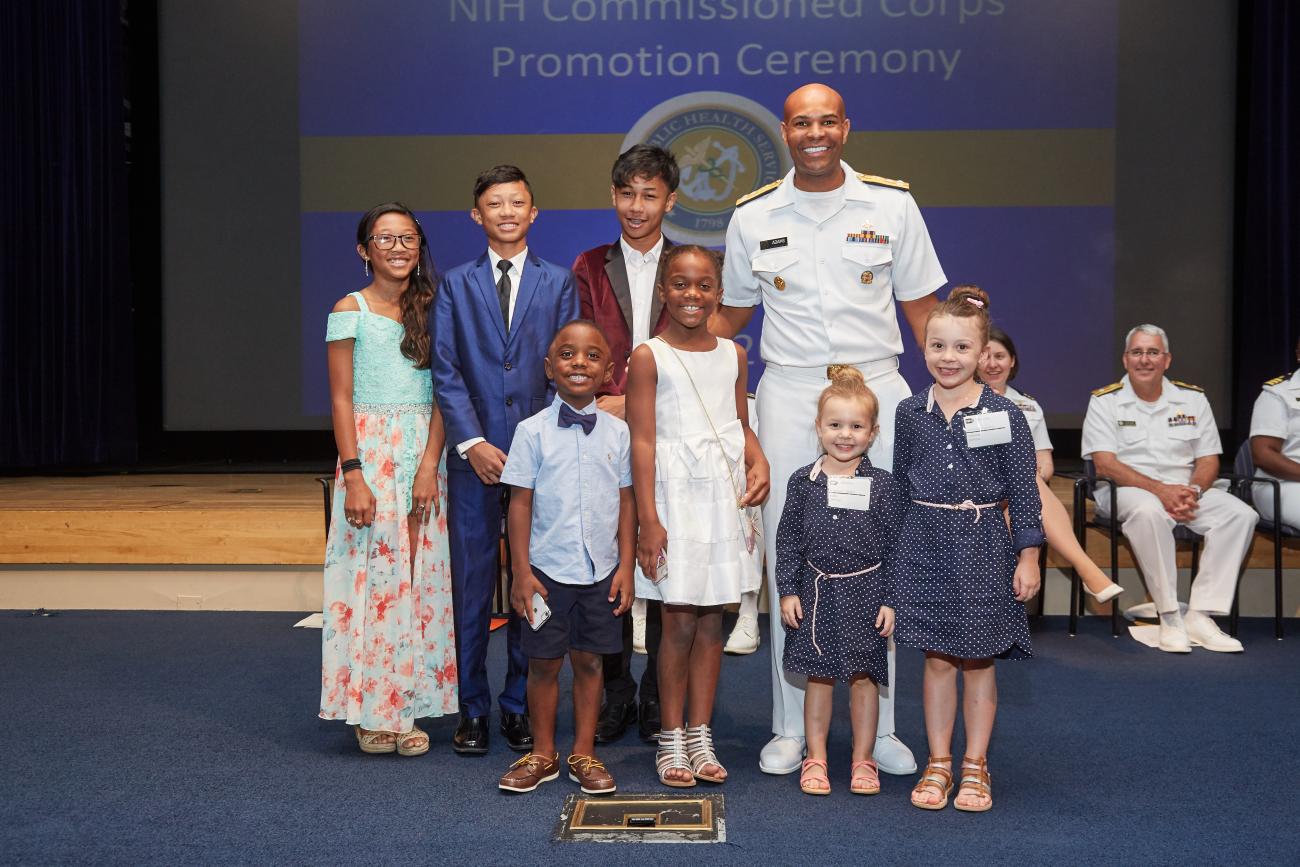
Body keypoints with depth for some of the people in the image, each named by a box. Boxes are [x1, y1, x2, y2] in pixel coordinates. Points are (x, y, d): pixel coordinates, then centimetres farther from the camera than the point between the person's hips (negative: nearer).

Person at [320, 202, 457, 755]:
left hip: (424, 455, 3)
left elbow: (440, 397, 4)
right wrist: (353, 475, -12)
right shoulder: (351, 310, 2)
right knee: (372, 578, -2)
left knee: (422, 579, 3)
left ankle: (409, 706, 13)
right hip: (370, 453, -3)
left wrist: (429, 467, -8)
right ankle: (372, 712, 9)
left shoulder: (430, 309, 10)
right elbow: (341, 399, -3)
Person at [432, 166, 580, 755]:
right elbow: (446, 370, 2)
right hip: (474, 458, 0)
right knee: (472, 585, 3)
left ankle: (520, 706, 18)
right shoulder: (456, 285, 9)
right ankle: (472, 709, 15)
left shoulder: (558, 283, 9)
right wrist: (472, 443, -9)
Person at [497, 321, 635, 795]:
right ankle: (542, 754, 24)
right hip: (548, 569, -1)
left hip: (601, 570, 2)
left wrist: (626, 567, 1)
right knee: (544, 662, 8)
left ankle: (584, 754, 23)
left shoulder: (617, 431, 2)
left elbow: (627, 503, 5)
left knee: (589, 660, 10)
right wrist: (521, 572, -7)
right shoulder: (533, 431, -5)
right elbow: (520, 504, -4)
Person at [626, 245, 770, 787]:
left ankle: (700, 735, 19)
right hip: (676, 494, -4)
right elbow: (643, 441, -9)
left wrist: (759, 463, -4)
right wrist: (648, 519, -14)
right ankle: (671, 738, 14)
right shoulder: (649, 357, -5)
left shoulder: (733, 355, 10)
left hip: (724, 493, 4)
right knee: (680, 621, -1)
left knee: (712, 620, 8)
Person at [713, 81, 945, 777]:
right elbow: (729, 314, 16)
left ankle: (879, 730, 15)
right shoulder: (753, 216, 7)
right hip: (788, 394, 1)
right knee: (787, 561, 3)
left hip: (877, 388, 0)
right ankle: (790, 728, 15)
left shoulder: (891, 204, 4)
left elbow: (922, 308, 7)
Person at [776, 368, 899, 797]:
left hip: (866, 591, -1)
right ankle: (815, 759, 20)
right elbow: (788, 540, 4)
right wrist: (788, 591, -1)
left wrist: (890, 599, -3)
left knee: (864, 677, 6)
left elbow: (894, 545, 0)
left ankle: (862, 760, 19)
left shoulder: (882, 484, -2)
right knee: (818, 676, 8)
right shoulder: (803, 481, 0)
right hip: (817, 590, 1)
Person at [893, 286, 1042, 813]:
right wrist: (901, 546, 11)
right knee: (937, 660, 8)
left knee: (979, 661, 7)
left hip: (983, 544, -2)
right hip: (926, 545, 2)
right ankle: (938, 765, 20)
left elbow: (1023, 491, -3)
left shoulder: (1004, 414, -5)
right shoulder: (910, 413, 3)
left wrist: (1028, 556, -5)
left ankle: (975, 767, 20)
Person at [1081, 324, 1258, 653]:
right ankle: (1170, 617, -30)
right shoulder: (1105, 401, 1)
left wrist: (1192, 491, -14)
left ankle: (1200, 616, -23)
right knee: (1149, 511, -38)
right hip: (1128, 490, -4)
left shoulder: (1192, 399, 12)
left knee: (1240, 514, -22)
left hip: (1185, 490, 4)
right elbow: (1104, 464, -9)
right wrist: (1160, 490, -21)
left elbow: (1209, 460, 10)